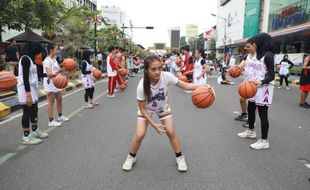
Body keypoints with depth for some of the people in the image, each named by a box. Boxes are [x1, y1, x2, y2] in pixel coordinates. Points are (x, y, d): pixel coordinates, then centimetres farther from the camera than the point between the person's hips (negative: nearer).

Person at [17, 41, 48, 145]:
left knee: (34, 110, 17)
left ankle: (35, 131, 31)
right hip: (26, 89, -10)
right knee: (27, 111, -3)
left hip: (32, 88, 10)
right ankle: (26, 137, 7)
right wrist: (28, 94, -25)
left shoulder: (29, 59, 14)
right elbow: (25, 78, -22)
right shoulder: (25, 59, -16)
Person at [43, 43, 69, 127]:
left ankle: (60, 116, 32)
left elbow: (58, 69, 22)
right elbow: (49, 74, -23)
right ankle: (51, 121, 4)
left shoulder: (54, 59, 13)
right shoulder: (47, 60, -16)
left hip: (56, 82, 9)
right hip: (50, 83, -9)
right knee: (51, 102, -4)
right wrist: (57, 73, -38)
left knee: (59, 99, 17)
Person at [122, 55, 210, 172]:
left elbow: (185, 85, -25)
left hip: (163, 107, 2)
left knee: (171, 132, -5)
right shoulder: (142, 86, -35)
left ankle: (180, 158, 19)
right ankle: (131, 157, 21)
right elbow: (142, 108, -22)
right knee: (139, 135, -8)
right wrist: (154, 124, -24)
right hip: (146, 109, -1)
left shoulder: (166, 76, -33)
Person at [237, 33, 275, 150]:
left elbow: (271, 75, -19)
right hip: (254, 87, 9)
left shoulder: (268, 55, -15)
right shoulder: (257, 55, 11)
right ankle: (251, 131, 38)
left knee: (262, 113, -3)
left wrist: (261, 82, -34)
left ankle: (264, 141, 8)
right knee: (250, 109, 18)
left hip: (264, 88, -9)